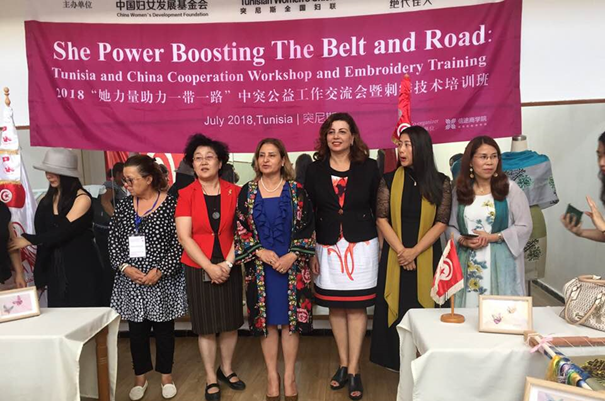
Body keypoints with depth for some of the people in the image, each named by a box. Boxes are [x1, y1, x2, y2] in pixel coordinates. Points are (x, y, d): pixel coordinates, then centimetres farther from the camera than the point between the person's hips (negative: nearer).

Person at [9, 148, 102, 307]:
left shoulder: (82, 198, -10)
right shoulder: (47, 199, 9)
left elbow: (64, 231, -17)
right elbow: (43, 234, 10)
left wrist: (29, 240, -9)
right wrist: (39, 273, 7)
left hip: (81, 266, -6)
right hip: (54, 267, 6)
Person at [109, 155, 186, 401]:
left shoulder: (171, 204, -10)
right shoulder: (123, 207, 5)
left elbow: (179, 243, -12)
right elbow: (113, 242, 5)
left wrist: (160, 270, -17)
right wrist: (125, 267, -9)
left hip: (163, 280, -3)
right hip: (131, 281, 4)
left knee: (164, 327, 11)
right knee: (137, 329, 13)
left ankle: (166, 375, 30)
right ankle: (140, 376, 32)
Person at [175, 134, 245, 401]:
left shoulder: (234, 192, -2)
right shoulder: (185, 195, -5)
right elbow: (184, 237, -9)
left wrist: (228, 263, -12)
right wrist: (210, 267, -14)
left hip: (229, 267, 2)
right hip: (198, 269, -1)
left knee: (231, 323, 12)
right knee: (206, 327, 8)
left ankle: (226, 369, 34)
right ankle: (210, 378, 25)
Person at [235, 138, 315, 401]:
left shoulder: (296, 190, 1)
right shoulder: (247, 192, 3)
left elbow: (307, 228, -1)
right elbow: (240, 229, 2)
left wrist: (292, 256, -12)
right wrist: (260, 252, -11)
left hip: (292, 265, -1)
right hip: (260, 266, 1)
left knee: (290, 319, 5)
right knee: (267, 320, 8)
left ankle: (289, 375, 21)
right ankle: (272, 374, 23)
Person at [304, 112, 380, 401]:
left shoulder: (368, 167, -1)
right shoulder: (315, 170, 2)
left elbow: (378, 208, 4)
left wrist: (381, 244, 3)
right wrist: (310, 252, 4)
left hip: (361, 246, -1)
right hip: (328, 247, 2)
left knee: (356, 307, 2)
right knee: (335, 307, 9)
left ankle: (353, 370, 15)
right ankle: (343, 364, 26)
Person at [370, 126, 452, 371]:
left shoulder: (440, 182, 0)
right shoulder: (389, 181, 1)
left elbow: (442, 222, -4)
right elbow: (381, 219, -3)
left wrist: (414, 251, -13)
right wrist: (401, 250, -12)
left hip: (427, 257, 0)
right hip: (394, 257, 1)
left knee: (423, 309, 5)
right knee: (395, 309, 5)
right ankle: (397, 362, 20)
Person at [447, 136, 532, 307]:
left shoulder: (510, 188, -2)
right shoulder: (460, 190, 5)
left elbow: (524, 226, -3)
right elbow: (451, 226, 9)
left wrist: (493, 237, -12)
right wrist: (462, 240, -11)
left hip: (500, 262, -2)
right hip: (468, 263, 2)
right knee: (468, 309, 5)